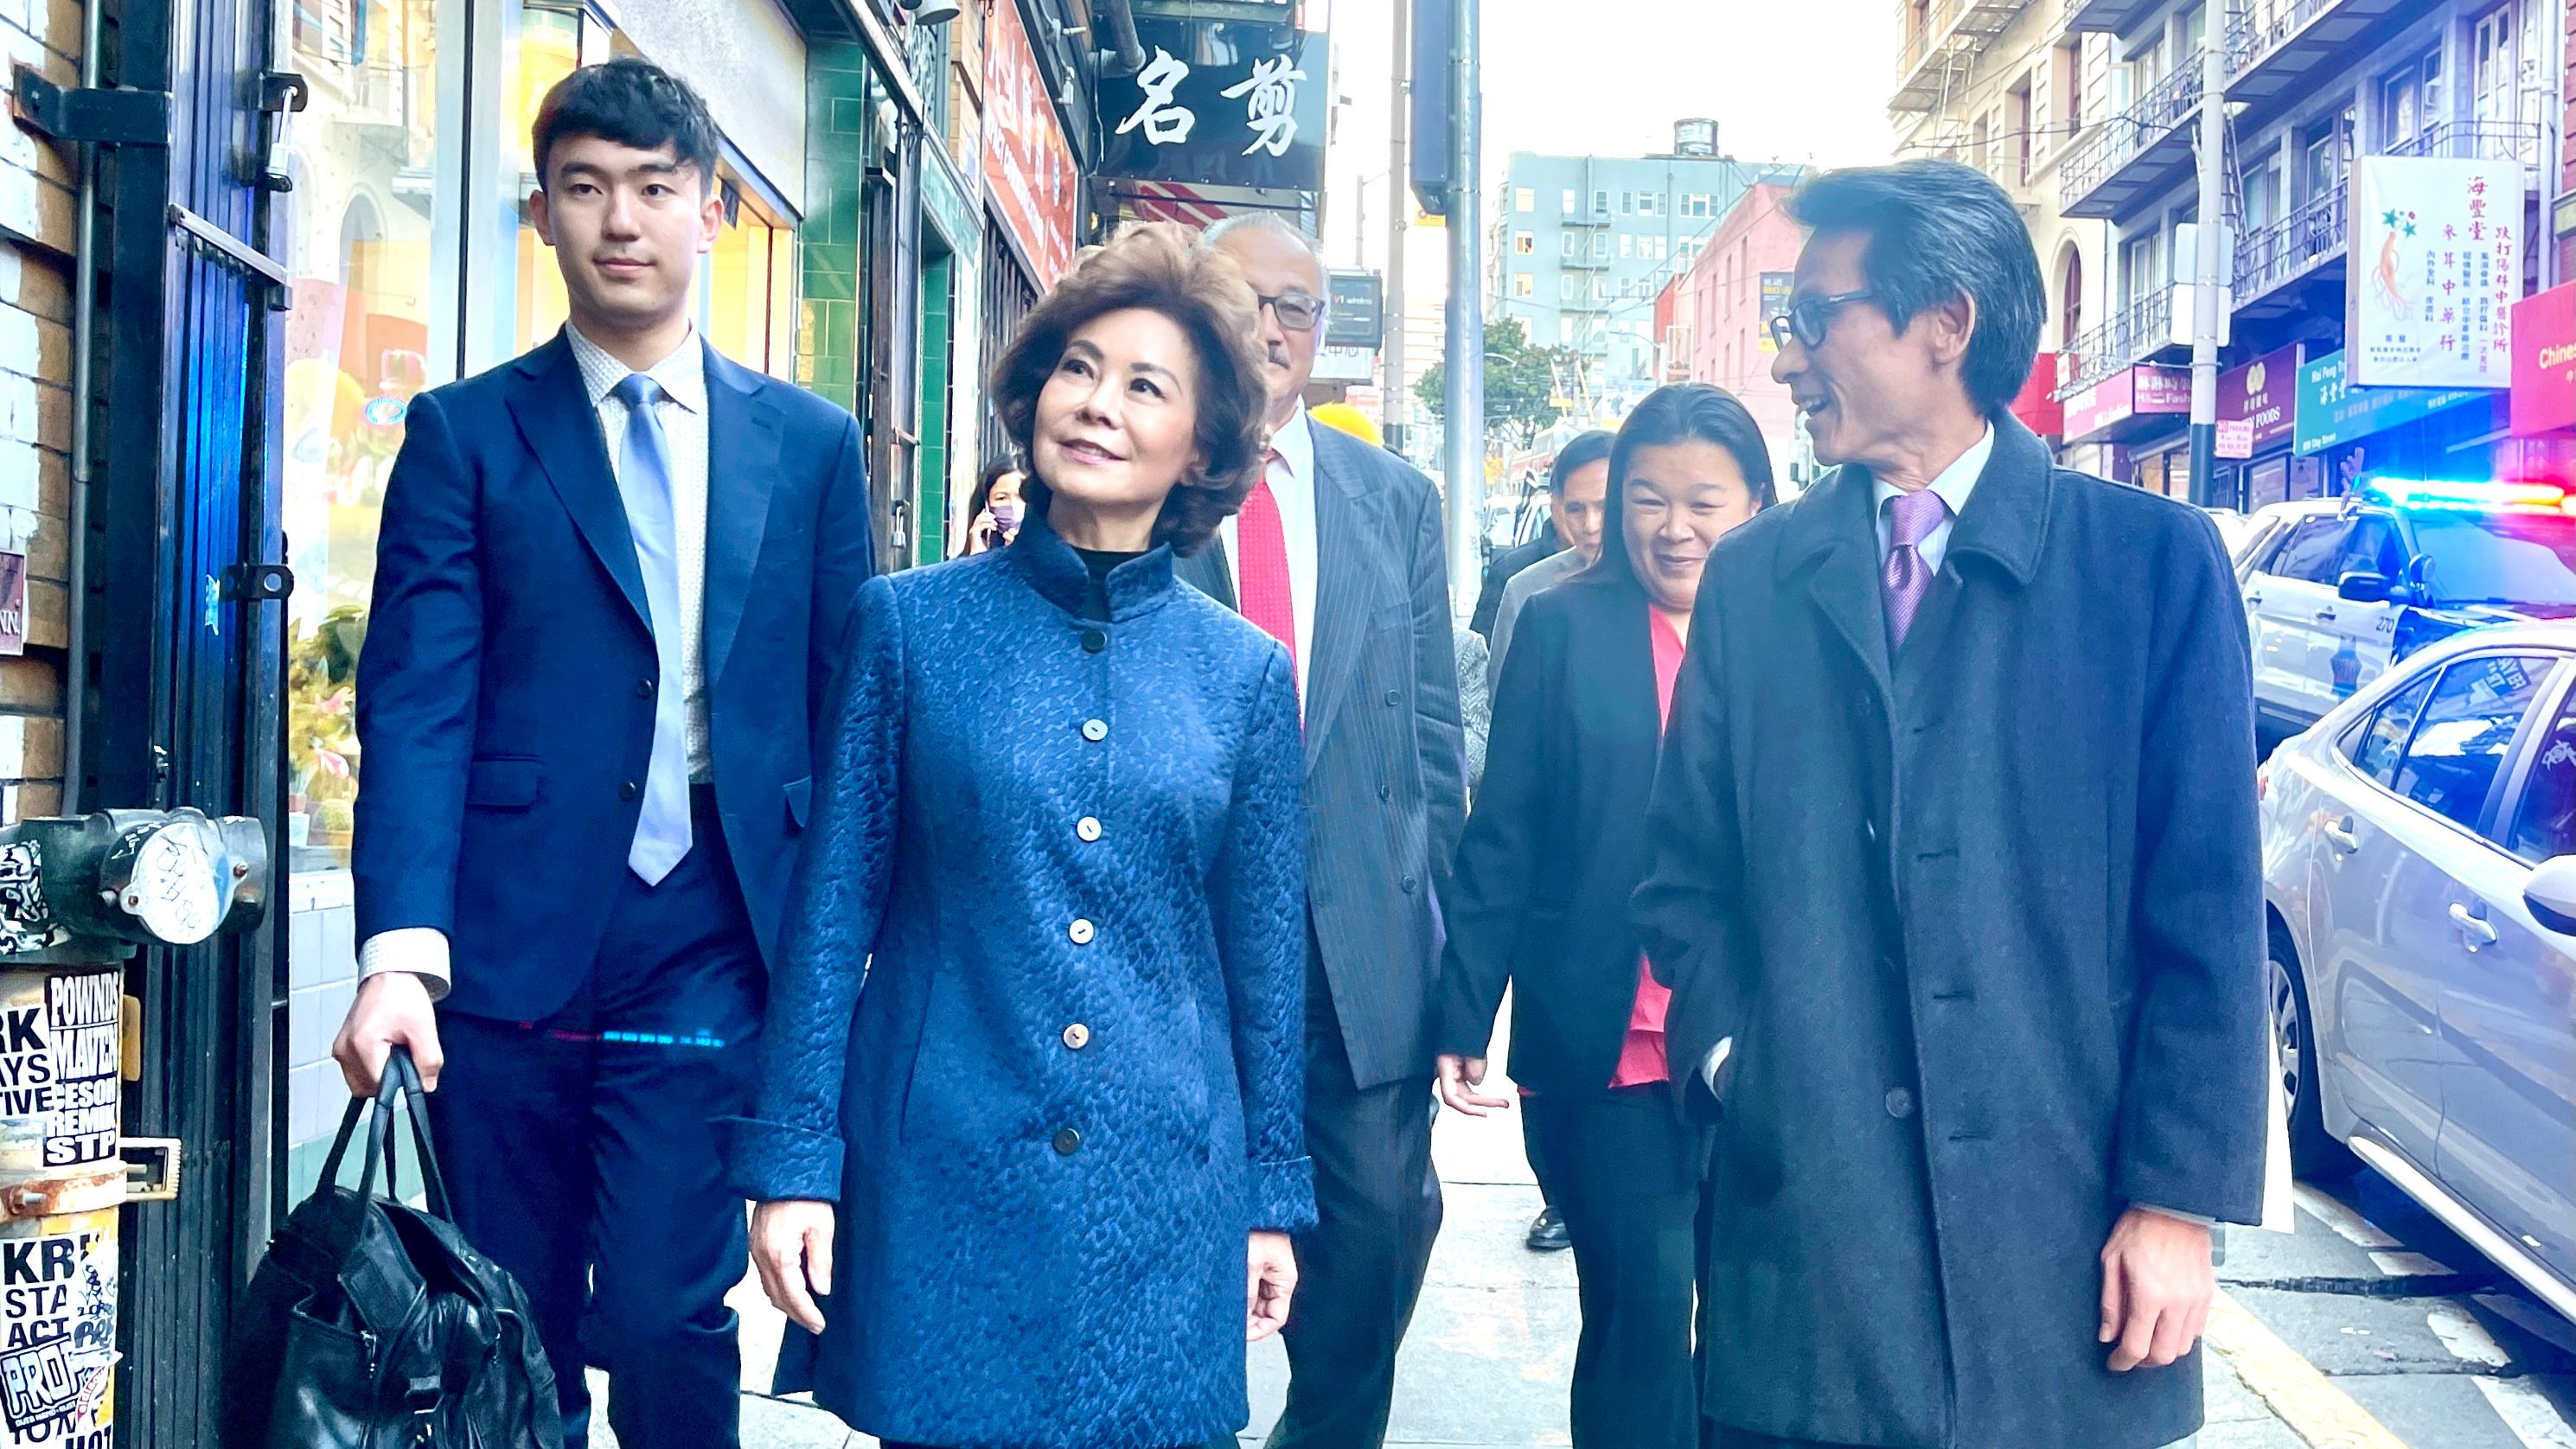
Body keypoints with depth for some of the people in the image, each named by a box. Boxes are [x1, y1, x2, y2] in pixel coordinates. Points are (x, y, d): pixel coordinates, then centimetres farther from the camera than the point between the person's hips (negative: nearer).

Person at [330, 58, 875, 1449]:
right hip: (509, 947, 0)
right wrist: (399, 954, -17)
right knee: (518, 1332, 8)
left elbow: (847, 708, 11)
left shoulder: (811, 443, 9)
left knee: (662, 1315, -7)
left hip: (709, 944, 0)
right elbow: (415, 702, -5)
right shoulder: (463, 433, 4)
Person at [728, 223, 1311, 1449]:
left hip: (1163, 1192, 2)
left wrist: (1274, 1196, 10)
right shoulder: (911, 624, -1)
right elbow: (833, 905, 0)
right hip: (941, 1171, -1)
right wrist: (793, 1161, -3)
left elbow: (1266, 956, 8)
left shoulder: (1245, 674, 3)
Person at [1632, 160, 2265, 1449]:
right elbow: (1688, 873, 13)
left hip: (2060, 1231, -2)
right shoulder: (1750, 577, 8)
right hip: (1800, 1215, 2)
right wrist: (1728, 1053, -4)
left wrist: (2179, 1200, -7)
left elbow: (2208, 908, -3)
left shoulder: (2153, 560, -1)